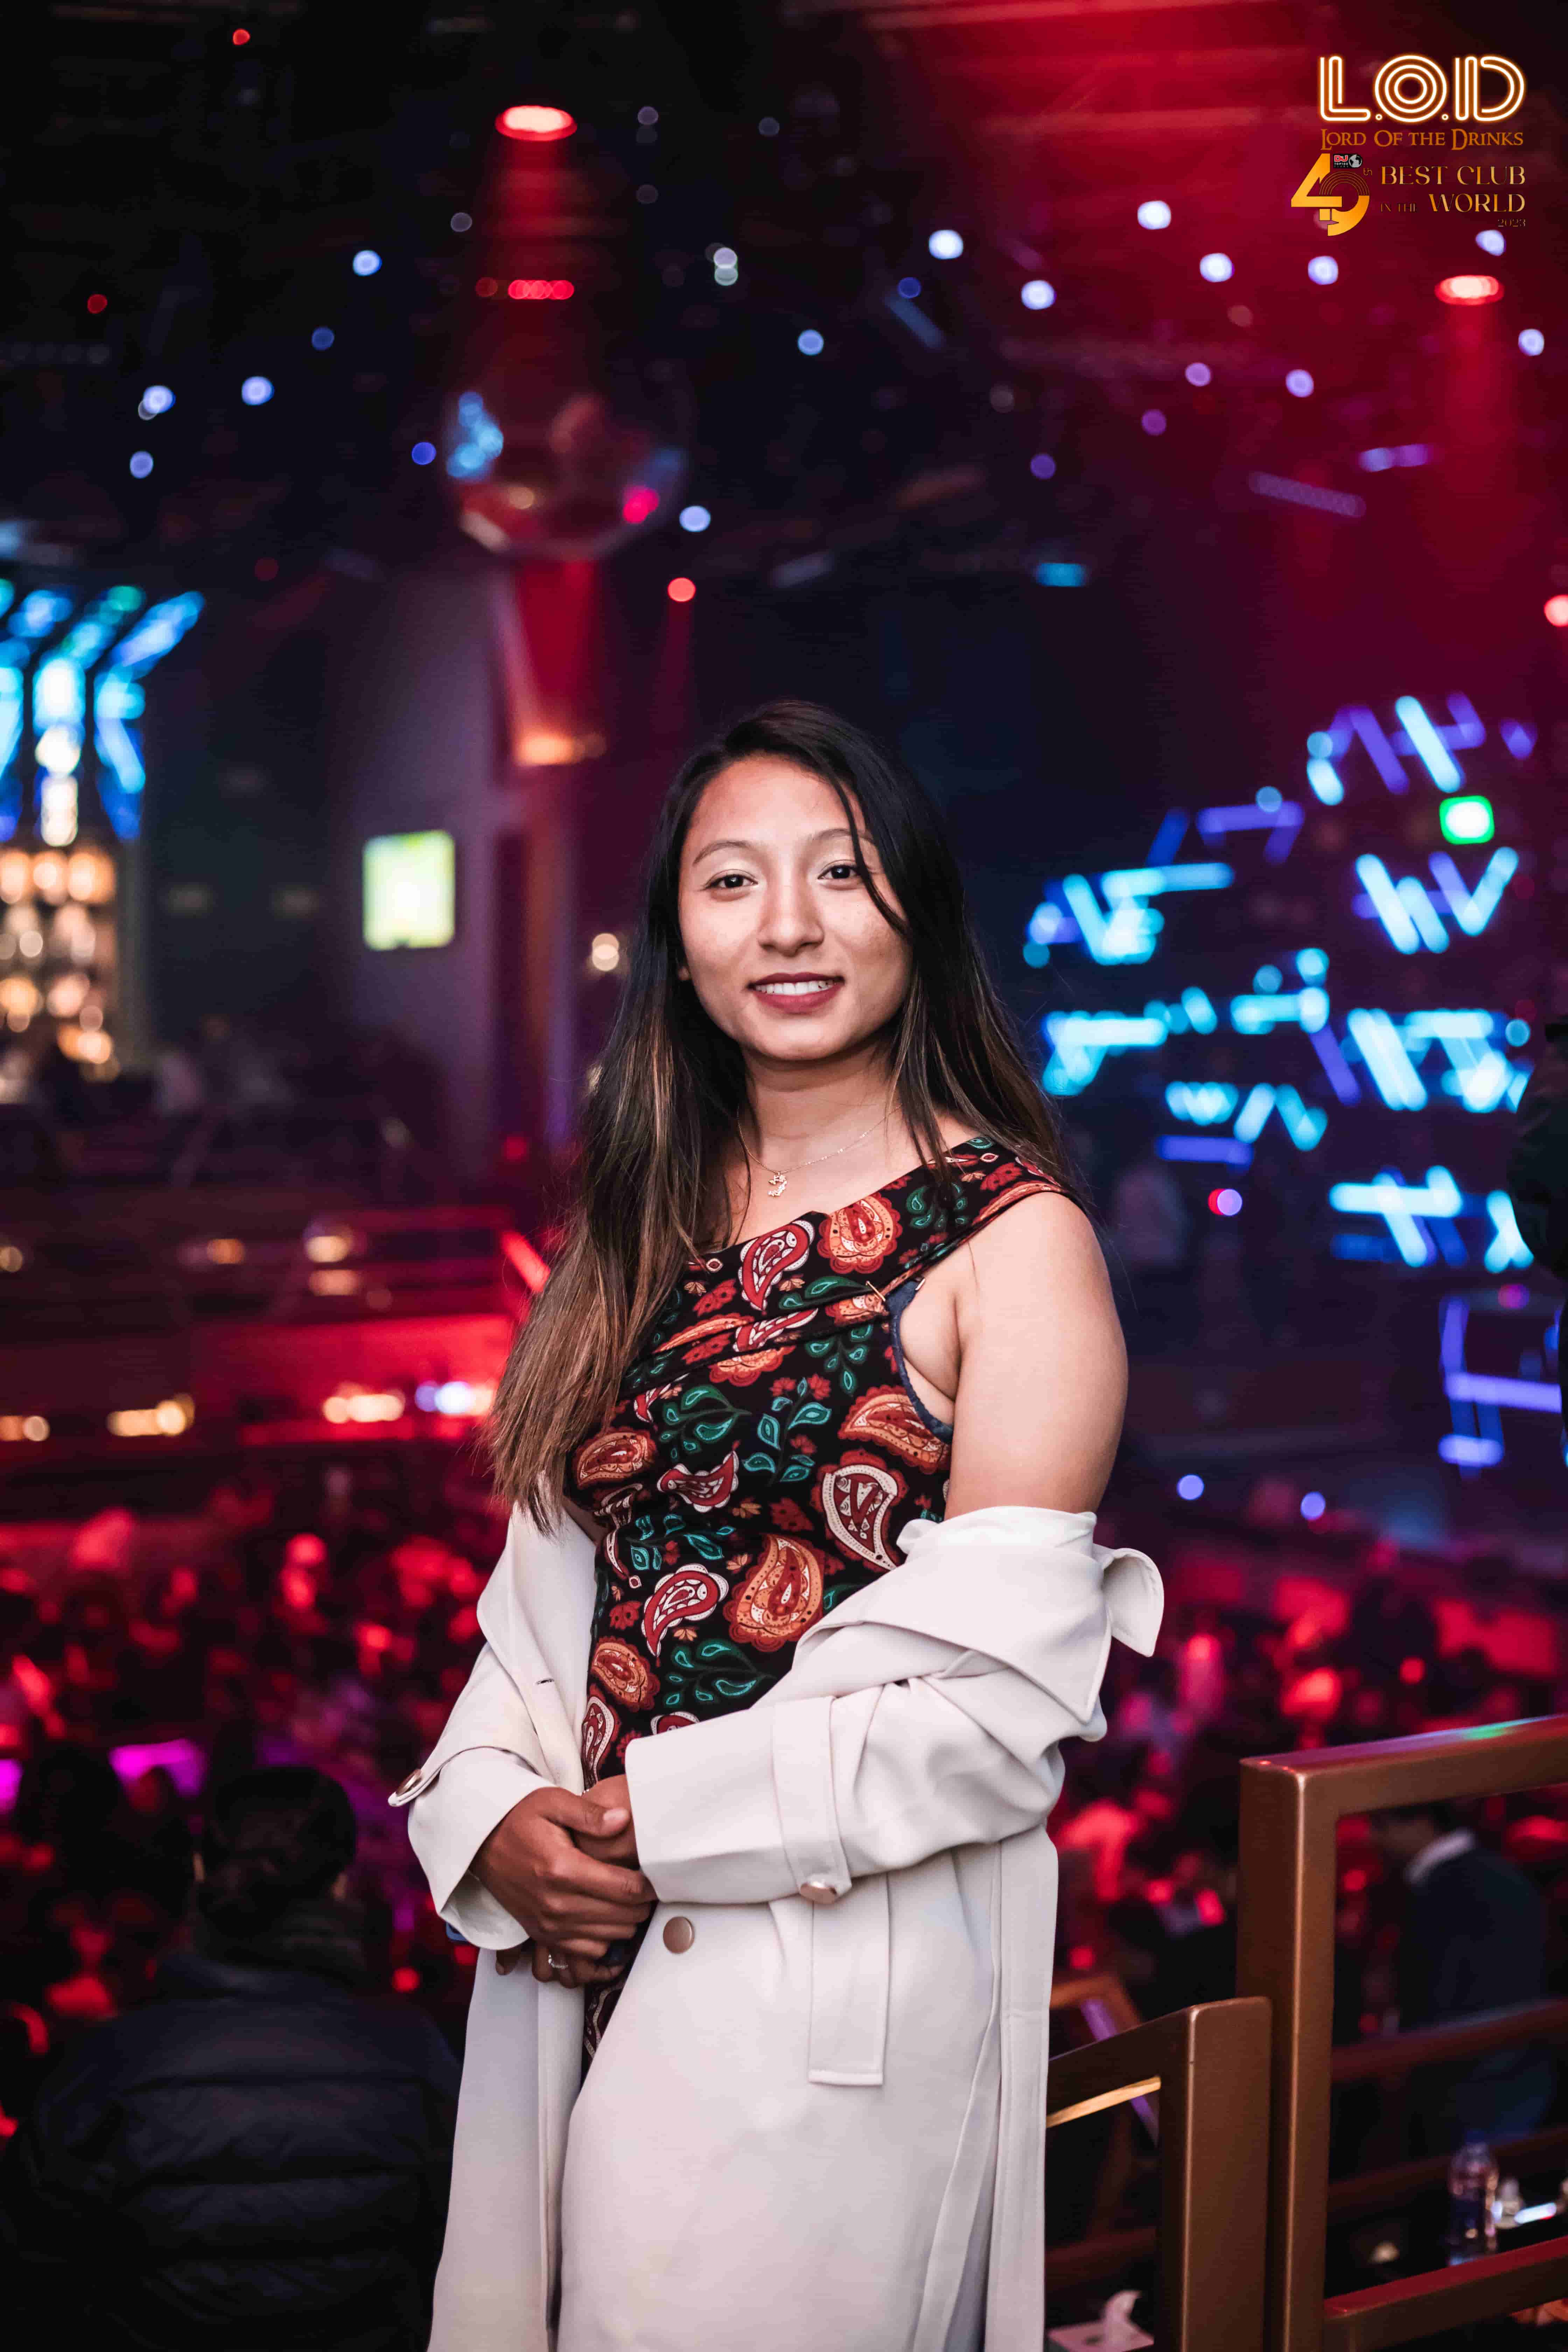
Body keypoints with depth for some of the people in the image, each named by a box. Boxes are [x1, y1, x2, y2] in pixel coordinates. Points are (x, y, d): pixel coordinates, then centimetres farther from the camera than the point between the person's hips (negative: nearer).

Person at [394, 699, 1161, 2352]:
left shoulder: (1010, 1239, -9)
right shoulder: (647, 1234, 10)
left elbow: (1003, 1697, -14)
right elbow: (552, 1581, 9)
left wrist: (664, 1821, -13)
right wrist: (493, 1821, -8)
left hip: (848, 1982, -6)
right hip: (581, 1956, 6)